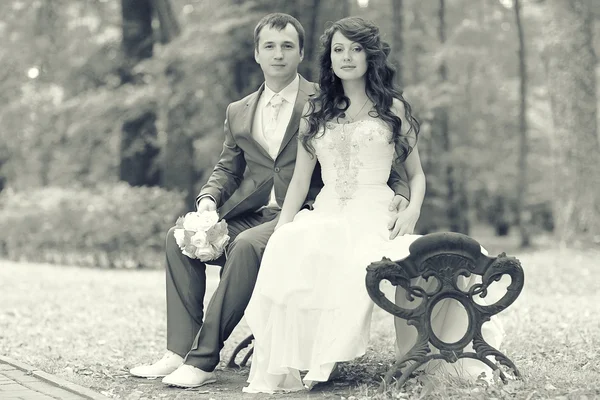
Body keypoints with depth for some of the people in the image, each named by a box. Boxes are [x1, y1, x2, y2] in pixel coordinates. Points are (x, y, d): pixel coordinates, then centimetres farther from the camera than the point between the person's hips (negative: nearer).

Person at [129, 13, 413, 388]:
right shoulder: (238, 112, 18)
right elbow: (227, 169, 21)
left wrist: (399, 194, -17)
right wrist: (208, 198, -1)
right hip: (248, 214, 6)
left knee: (247, 244, -33)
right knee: (179, 237, -14)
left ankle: (203, 360, -29)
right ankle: (179, 352, -17)